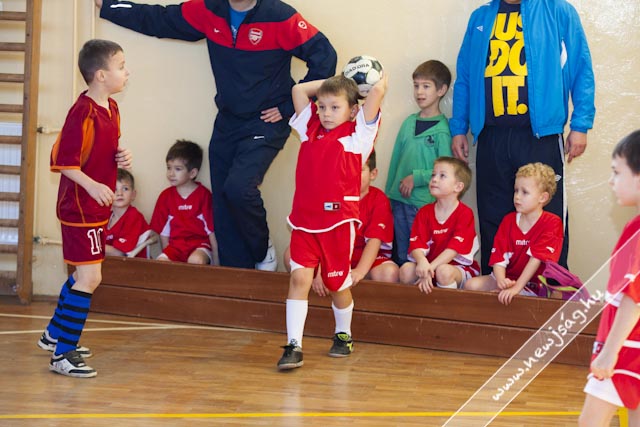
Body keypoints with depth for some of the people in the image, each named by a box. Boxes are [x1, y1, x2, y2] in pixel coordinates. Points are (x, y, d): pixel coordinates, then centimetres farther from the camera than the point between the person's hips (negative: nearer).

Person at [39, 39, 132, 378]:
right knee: (89, 277, -11)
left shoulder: (111, 108, 8)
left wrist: (121, 157, 4)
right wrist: (91, 185, -31)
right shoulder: (83, 112, -21)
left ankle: (55, 335, 38)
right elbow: (62, 160, -22)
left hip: (97, 207, 10)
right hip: (80, 206, -10)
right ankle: (62, 355, -5)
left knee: (83, 274, 21)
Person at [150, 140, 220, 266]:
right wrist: (167, 254, 3)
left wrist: (216, 262, -6)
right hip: (175, 245, 3)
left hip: (200, 244, -3)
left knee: (195, 260, -36)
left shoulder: (204, 195, -2)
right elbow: (163, 231, 11)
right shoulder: (166, 196, 8)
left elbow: (212, 230, -3)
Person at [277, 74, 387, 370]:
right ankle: (293, 346, -10)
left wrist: (380, 79, 10)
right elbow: (299, 89, 22)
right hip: (304, 218, 3)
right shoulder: (311, 129, 12)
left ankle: (343, 335, 33)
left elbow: (377, 91, -10)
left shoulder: (358, 134, -1)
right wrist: (334, 80, 22)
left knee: (338, 283, 10)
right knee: (299, 278, -8)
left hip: (338, 220, -3)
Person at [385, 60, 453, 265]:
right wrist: (388, 196, 15)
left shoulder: (443, 129, -8)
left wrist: (417, 177, -14)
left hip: (424, 203, -6)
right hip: (399, 200, 6)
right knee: (401, 257, 12)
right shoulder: (409, 122, 11)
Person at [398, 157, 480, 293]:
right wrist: (422, 262, -32)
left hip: (460, 267, -4)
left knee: (443, 271, -37)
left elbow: (455, 247, -19)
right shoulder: (424, 212, 5)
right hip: (428, 263, 4)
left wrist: (430, 267, -28)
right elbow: (416, 244, -7)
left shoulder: (465, 213, -9)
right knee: (406, 269, -23)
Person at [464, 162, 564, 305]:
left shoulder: (551, 223, -11)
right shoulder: (508, 220, 5)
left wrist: (516, 287, -30)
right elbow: (499, 256, -5)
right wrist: (501, 281, -27)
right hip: (507, 278, 6)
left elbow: (537, 258, -21)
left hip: (532, 285, -6)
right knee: (471, 285, -15)